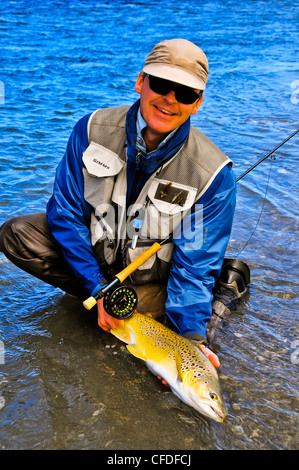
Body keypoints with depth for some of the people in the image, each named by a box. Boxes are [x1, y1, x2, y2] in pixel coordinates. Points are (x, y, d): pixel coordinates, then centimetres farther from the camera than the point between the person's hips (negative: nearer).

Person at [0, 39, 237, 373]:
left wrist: (191, 336, -31)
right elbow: (66, 212, -13)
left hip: (152, 277, -2)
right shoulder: (92, 129, -16)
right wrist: (98, 288, -20)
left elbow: (195, 264, -17)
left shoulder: (213, 174, -22)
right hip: (91, 255, 2)